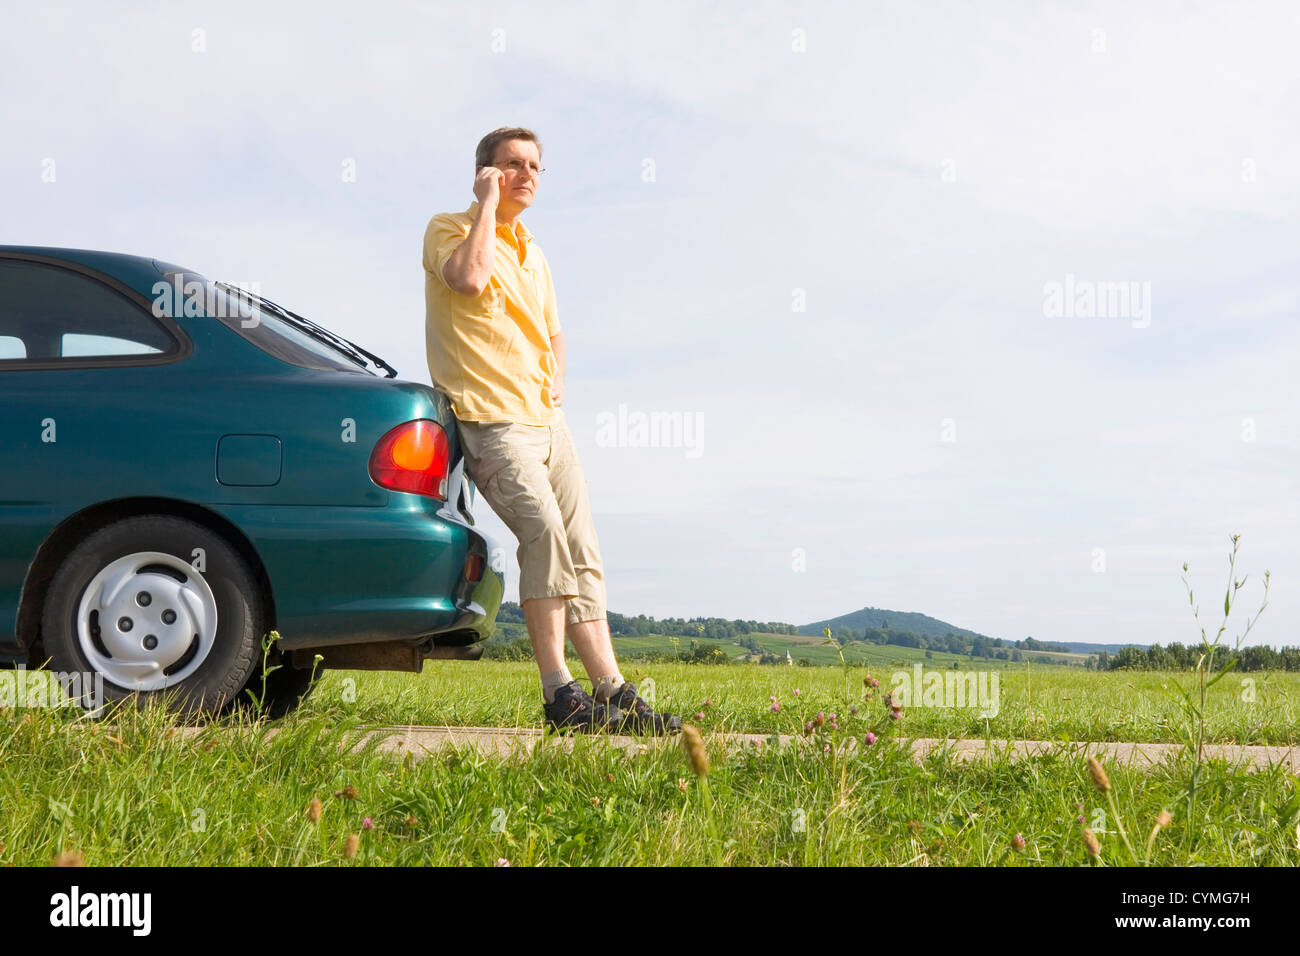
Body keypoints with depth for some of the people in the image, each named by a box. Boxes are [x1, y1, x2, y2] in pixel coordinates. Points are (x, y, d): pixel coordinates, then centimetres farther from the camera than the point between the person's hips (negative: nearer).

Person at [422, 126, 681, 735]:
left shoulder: (531, 252, 21)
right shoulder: (448, 229, 0)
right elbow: (470, 278, -23)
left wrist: (555, 382, 11)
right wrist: (487, 202, -10)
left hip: (546, 420, 8)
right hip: (491, 419, -7)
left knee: (581, 553, 2)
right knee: (545, 530, -25)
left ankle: (613, 691, 4)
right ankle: (558, 691, -20)